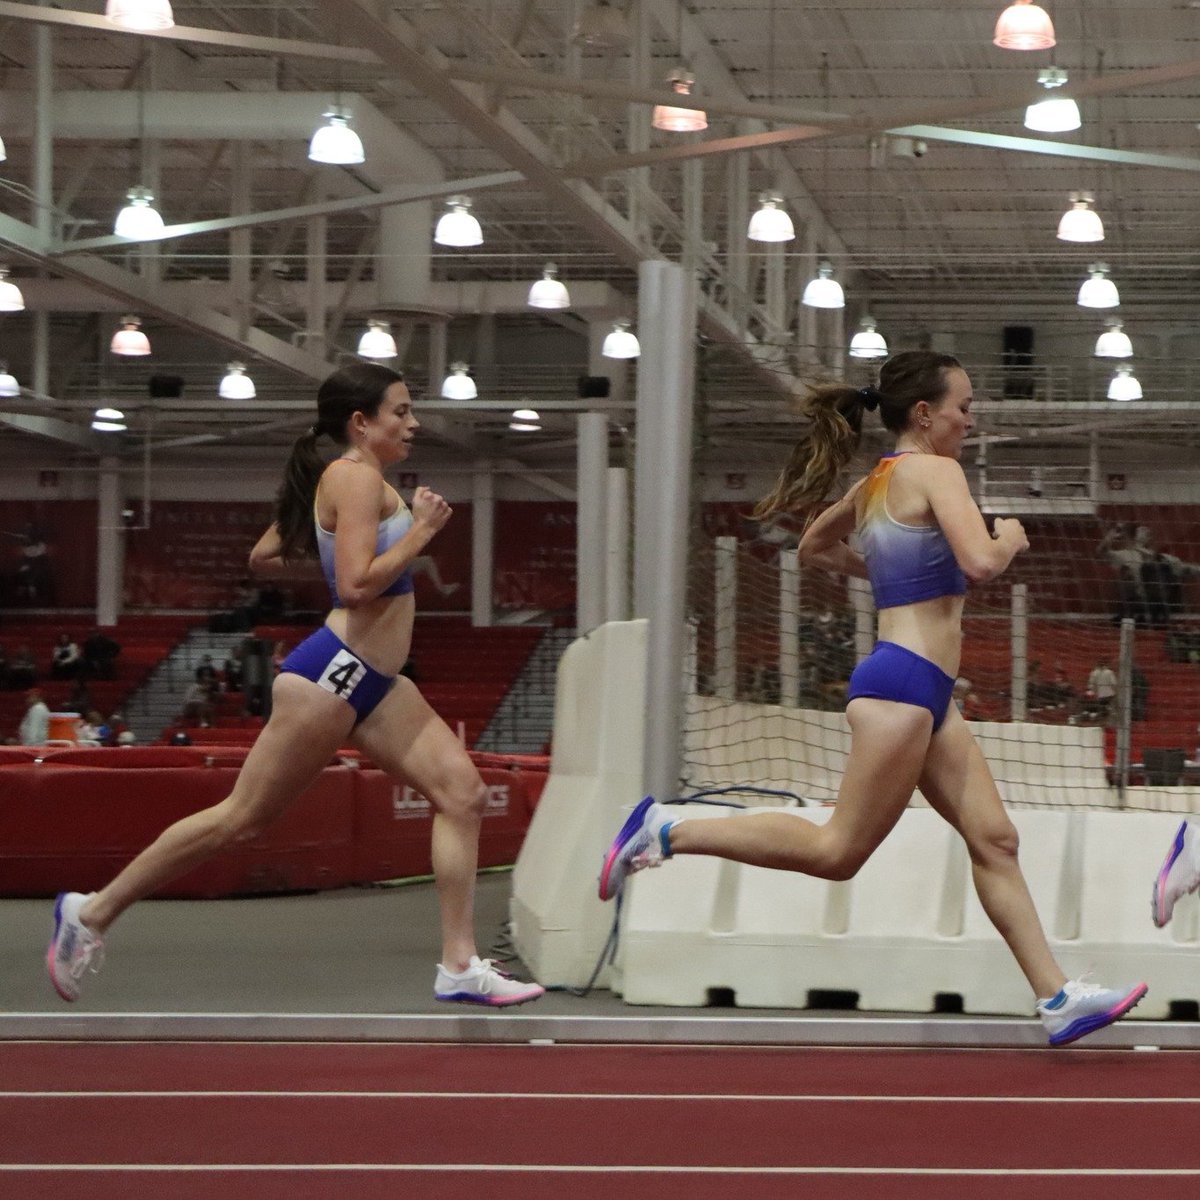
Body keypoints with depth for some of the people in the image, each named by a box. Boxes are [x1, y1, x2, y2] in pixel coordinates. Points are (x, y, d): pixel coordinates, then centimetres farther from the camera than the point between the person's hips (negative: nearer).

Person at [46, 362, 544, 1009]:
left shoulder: (338, 480, 17)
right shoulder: (357, 477, -13)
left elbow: (263, 556, 23)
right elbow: (357, 585, -24)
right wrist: (418, 531, -15)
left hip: (370, 684, 10)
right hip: (331, 677, -10)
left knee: (462, 791, -2)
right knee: (242, 817, -2)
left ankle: (460, 966, -2)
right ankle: (93, 912, 10)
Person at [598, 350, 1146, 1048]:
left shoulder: (875, 485, 16)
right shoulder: (935, 472, -10)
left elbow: (813, 548, 31)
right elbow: (981, 561, -24)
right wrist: (1009, 538, -3)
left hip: (927, 695, 10)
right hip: (904, 683, -10)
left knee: (994, 839, 6)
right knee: (840, 850, -5)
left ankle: (1057, 997, 4)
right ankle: (670, 833, -2)